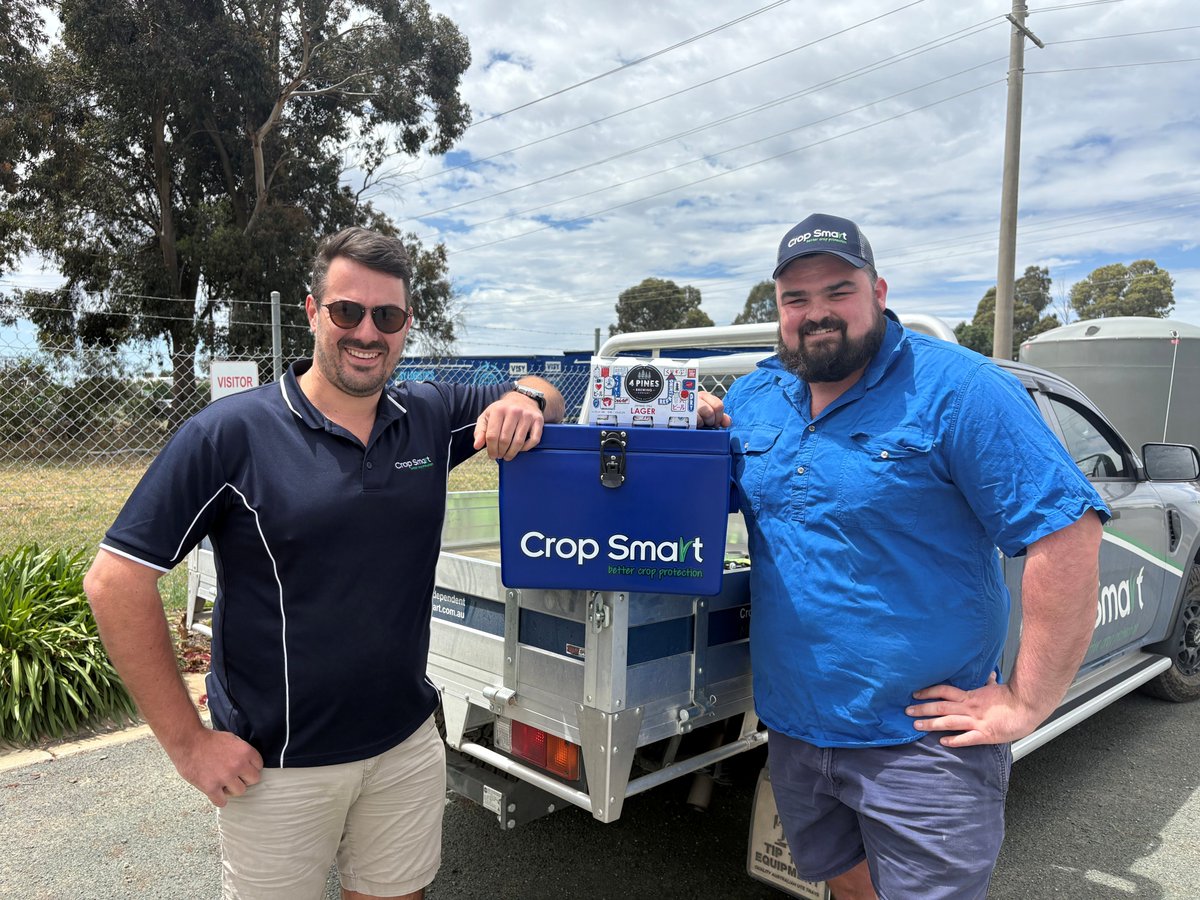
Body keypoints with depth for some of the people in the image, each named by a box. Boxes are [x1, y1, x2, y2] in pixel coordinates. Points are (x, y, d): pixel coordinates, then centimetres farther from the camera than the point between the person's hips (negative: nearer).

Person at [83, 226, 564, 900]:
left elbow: (545, 397, 13)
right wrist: (188, 742, -11)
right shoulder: (231, 433, -13)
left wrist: (523, 399, -13)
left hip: (408, 743, 4)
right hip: (276, 765, -3)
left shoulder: (432, 417, -1)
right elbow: (116, 581, -12)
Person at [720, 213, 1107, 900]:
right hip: (794, 729, 6)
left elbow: (1068, 537, -18)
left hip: (922, 741, -5)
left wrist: (1026, 703, -17)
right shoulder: (752, 397, 4)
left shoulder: (956, 389, -15)